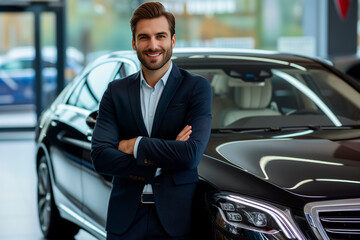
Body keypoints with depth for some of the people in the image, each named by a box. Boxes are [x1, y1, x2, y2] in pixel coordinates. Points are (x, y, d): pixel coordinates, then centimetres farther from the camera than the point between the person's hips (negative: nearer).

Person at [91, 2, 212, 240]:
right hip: (125, 219, 2)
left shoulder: (197, 87, -3)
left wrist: (133, 145, -9)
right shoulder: (116, 91, 5)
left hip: (175, 220, -2)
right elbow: (100, 157, -6)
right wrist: (161, 161, -15)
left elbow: (192, 154, -15)